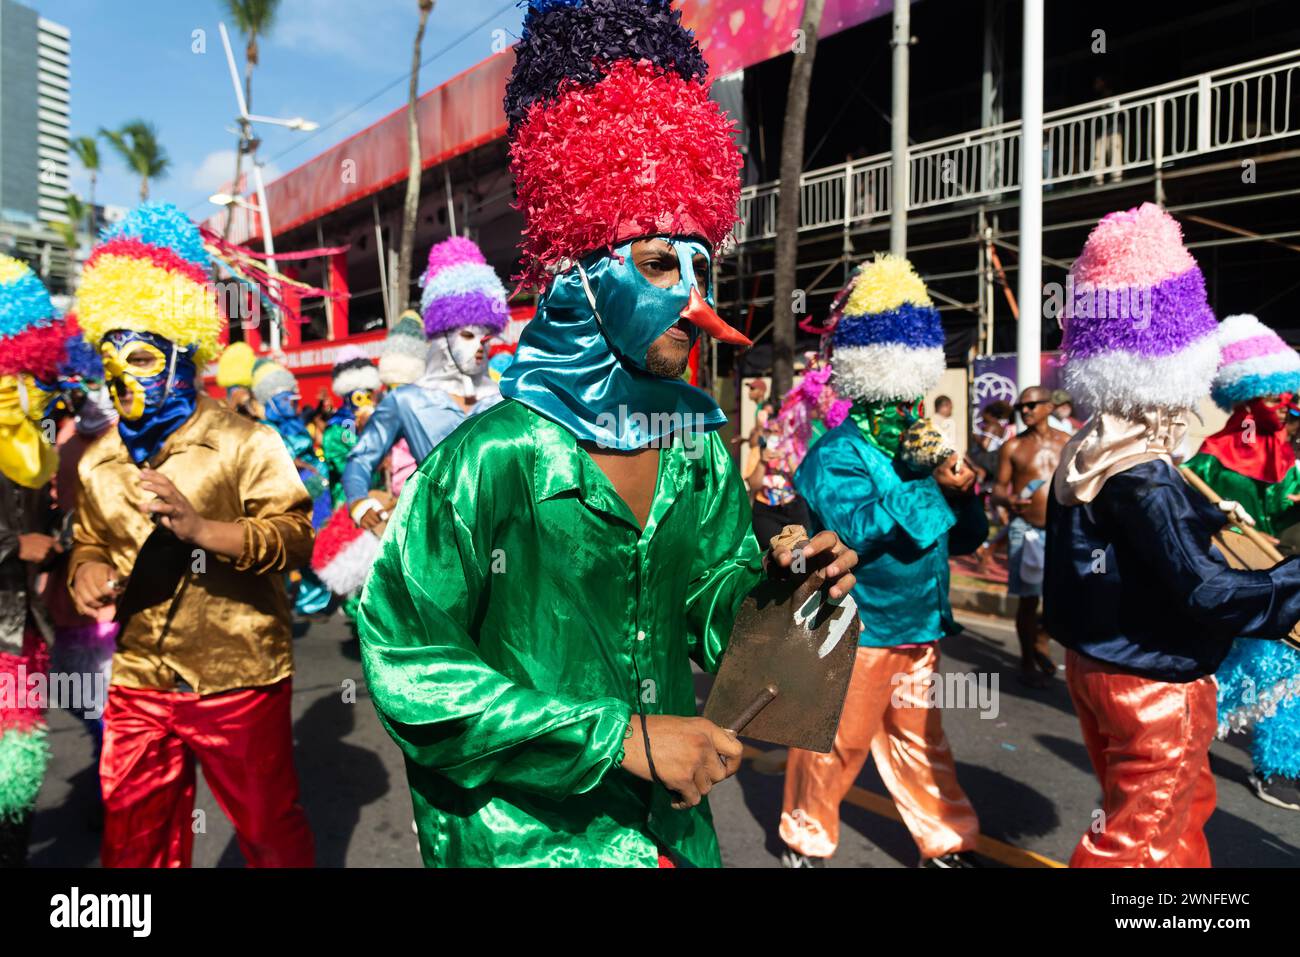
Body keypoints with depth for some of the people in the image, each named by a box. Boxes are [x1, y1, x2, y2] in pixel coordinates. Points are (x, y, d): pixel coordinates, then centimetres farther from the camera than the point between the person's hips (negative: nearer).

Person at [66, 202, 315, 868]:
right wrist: (87, 570, -1)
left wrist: (199, 527, -29)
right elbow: (90, 539, 22)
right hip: (137, 684, 5)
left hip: (238, 681, -5)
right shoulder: (97, 461, 10)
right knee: (132, 842, 17)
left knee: (269, 831, 12)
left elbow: (296, 537, -16)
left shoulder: (244, 443, -9)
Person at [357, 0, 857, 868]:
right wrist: (620, 736, -23)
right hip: (520, 837, -5)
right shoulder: (494, 456, -22)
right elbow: (408, 664, -19)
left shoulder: (703, 451, -4)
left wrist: (774, 589, -16)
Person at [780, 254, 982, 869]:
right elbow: (858, 528, -29)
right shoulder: (838, 454, -13)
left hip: (916, 628, 7)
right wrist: (934, 490, -30)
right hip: (856, 629, -7)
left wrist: (962, 495, -10)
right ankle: (806, 840, 27)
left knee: (919, 740, 19)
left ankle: (945, 842, 33)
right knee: (837, 743, 6)